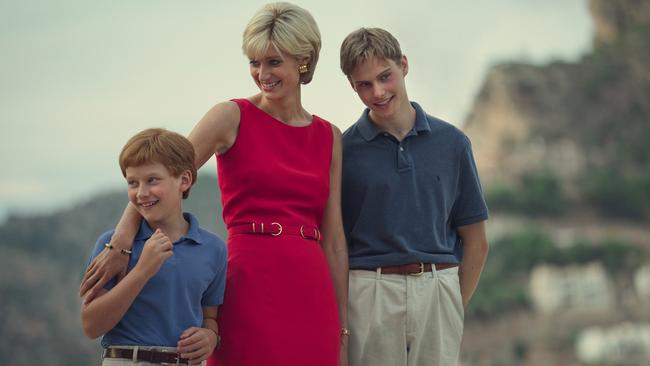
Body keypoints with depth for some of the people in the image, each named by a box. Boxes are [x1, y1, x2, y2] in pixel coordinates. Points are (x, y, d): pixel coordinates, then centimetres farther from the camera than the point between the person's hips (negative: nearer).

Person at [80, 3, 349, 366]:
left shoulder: (329, 137, 12)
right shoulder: (233, 117, 0)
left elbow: (333, 239, 12)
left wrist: (342, 330, 10)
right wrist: (120, 244, -26)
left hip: (311, 296, 4)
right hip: (250, 289, -4)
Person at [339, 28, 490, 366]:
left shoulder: (451, 142, 6)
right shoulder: (343, 150, 1)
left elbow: (475, 241, 10)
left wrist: (453, 306, 6)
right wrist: (341, 317, -3)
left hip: (437, 292, 2)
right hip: (369, 296, -1)